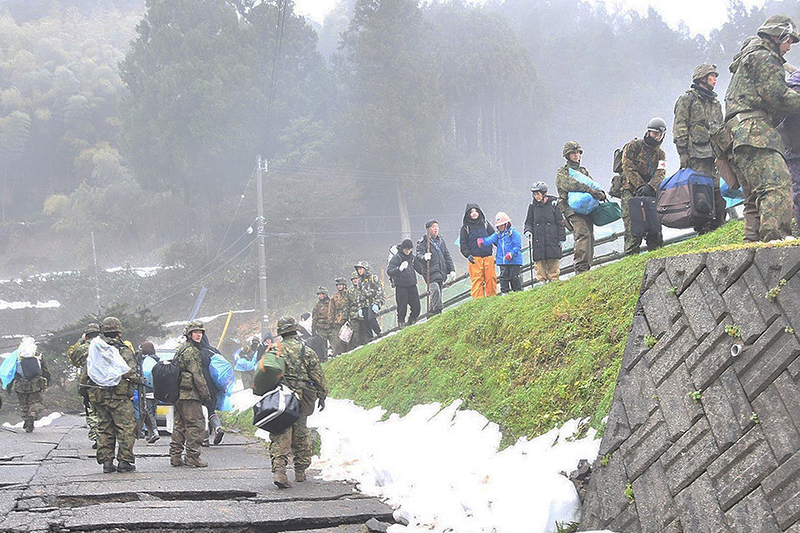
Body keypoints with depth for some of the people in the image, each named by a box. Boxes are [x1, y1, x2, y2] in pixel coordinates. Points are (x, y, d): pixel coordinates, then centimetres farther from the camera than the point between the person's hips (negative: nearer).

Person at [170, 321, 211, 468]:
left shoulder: (181, 349, 20)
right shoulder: (191, 351, -12)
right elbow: (197, 375, -16)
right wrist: (205, 394, -11)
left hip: (177, 394, 10)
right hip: (190, 395, -10)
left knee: (179, 425, 12)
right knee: (196, 424, -6)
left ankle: (175, 456, 14)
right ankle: (192, 456, -6)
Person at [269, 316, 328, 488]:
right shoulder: (307, 351, -2)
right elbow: (317, 376, 1)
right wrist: (322, 395, 10)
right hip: (301, 400, 0)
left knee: (280, 437, -2)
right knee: (301, 436, 14)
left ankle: (278, 469, -19)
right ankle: (300, 471, 22)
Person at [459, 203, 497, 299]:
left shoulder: (486, 225, 16)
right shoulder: (465, 228, 11)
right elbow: (463, 244, 7)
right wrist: (468, 255, -8)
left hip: (488, 257, 2)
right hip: (474, 258, -2)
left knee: (491, 278, -2)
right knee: (477, 280, -8)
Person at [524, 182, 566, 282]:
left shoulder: (553, 203, 1)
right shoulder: (532, 206, 7)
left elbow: (560, 222, 4)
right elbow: (529, 221, 15)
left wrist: (561, 238, 0)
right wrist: (528, 230, -5)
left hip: (552, 239, -2)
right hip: (538, 240, 2)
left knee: (553, 263, 1)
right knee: (539, 263, -1)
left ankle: (554, 281, 9)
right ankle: (542, 281, 6)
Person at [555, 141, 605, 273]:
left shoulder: (583, 171, 26)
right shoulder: (562, 173, 6)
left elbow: (594, 185, 20)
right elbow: (570, 184, -14)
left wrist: (600, 193, -4)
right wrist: (589, 190, -23)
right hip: (572, 210, -7)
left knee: (590, 237, -2)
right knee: (583, 234, -23)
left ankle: (587, 267, 1)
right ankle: (581, 268, -29)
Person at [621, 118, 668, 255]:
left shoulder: (661, 154, 16)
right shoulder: (634, 145, 3)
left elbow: (660, 173, -1)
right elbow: (628, 167, -8)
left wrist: (649, 187, -22)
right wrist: (640, 186, -18)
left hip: (650, 193, 4)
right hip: (630, 190, -4)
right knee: (632, 223, -15)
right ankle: (631, 254, -17)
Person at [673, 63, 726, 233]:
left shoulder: (715, 103, 26)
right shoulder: (687, 99, 3)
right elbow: (680, 128, -4)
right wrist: (683, 153, -13)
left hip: (714, 153, 7)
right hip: (696, 153, -7)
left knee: (716, 189, 2)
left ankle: (719, 223, 6)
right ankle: (703, 226, -12)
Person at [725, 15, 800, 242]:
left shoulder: (748, 57, 33)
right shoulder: (764, 57, 1)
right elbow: (778, 95, -10)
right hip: (751, 129, -11)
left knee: (755, 195, 8)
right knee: (778, 182, -22)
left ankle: (752, 240, 3)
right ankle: (774, 235, -35)